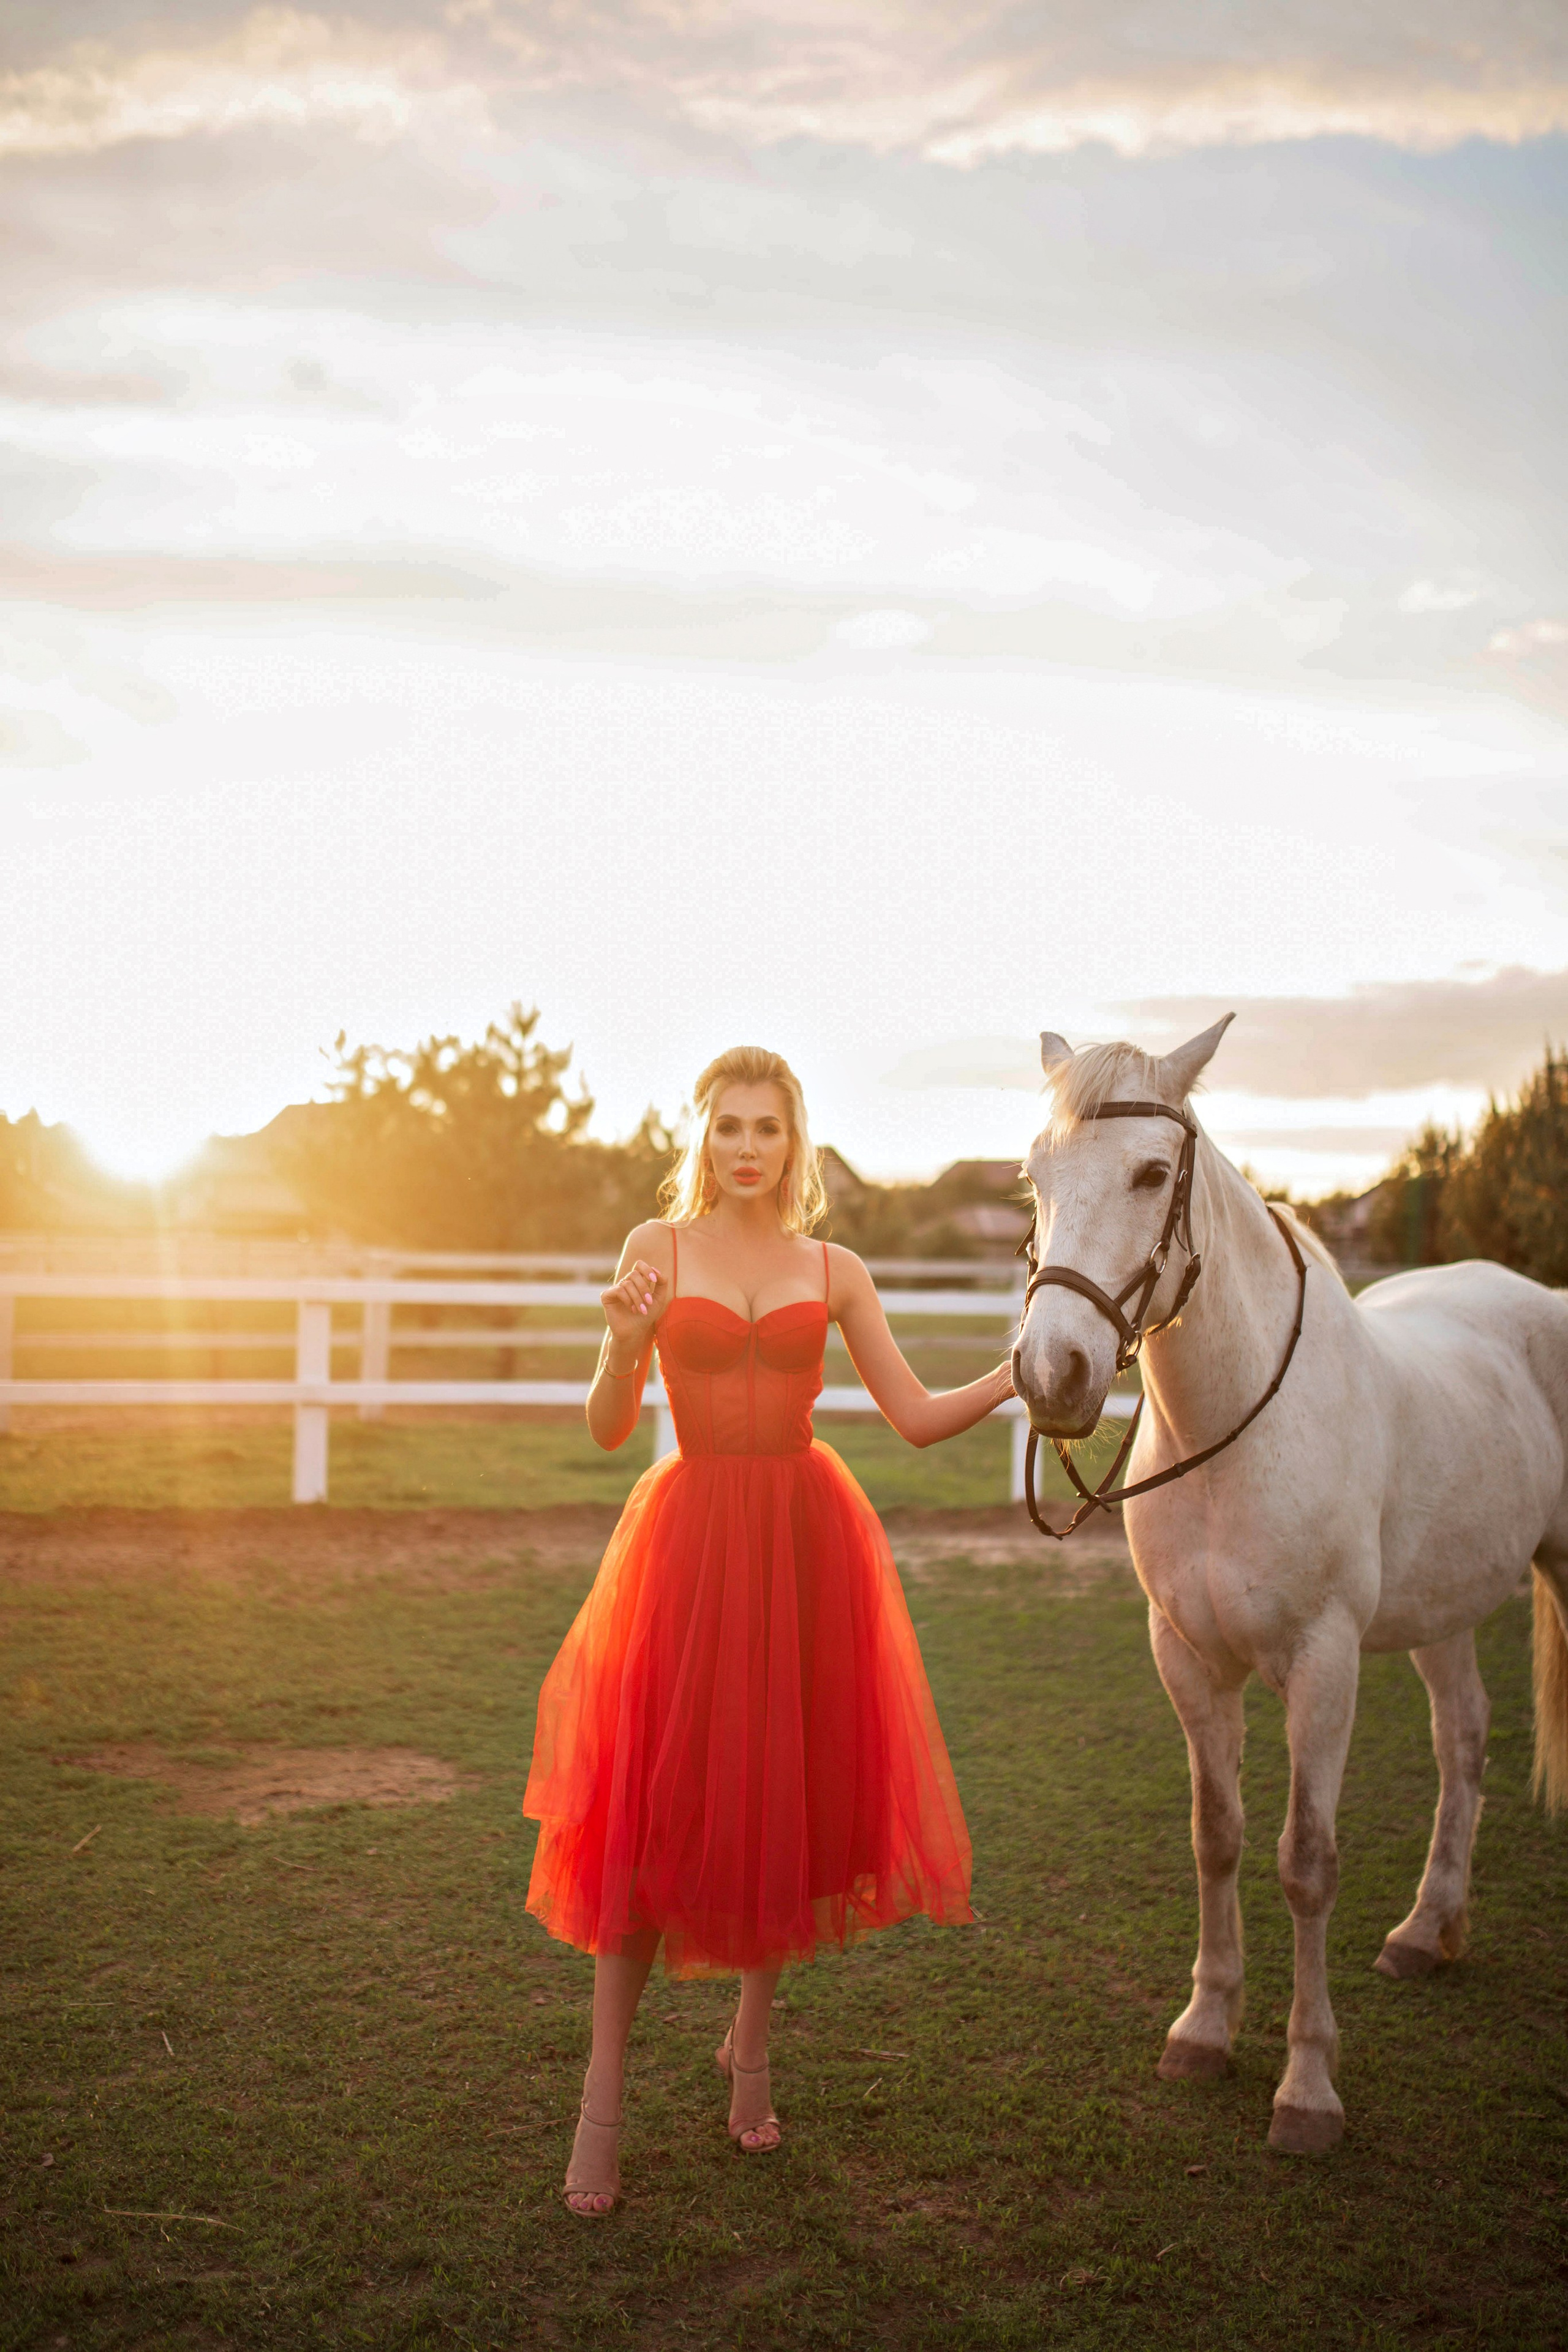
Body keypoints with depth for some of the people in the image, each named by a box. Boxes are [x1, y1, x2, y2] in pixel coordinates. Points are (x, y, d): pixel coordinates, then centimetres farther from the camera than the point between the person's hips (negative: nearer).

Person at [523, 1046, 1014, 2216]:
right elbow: (609, 1427, -3)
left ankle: (751, 2043, 32)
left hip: (807, 1536, 2)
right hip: (689, 1534, -2)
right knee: (656, 1807, -2)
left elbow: (920, 1417, 6)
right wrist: (623, 1342, -22)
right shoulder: (658, 1249, 2)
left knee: (793, 1795, 9)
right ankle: (604, 2100, 11)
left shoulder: (835, 1271, 7)